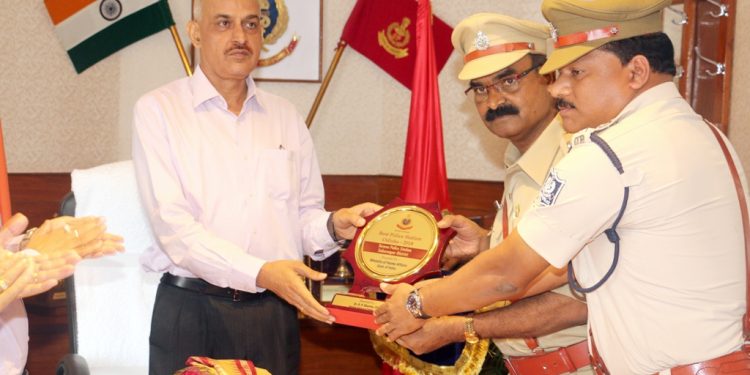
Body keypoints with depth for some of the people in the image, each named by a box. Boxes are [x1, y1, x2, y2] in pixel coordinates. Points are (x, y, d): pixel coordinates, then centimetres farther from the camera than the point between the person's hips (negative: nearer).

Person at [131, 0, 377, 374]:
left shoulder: (285, 116, 10)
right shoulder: (158, 109, -4)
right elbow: (172, 223, -14)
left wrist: (333, 225, -9)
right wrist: (260, 272, -24)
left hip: (274, 314, 4)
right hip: (191, 311, -3)